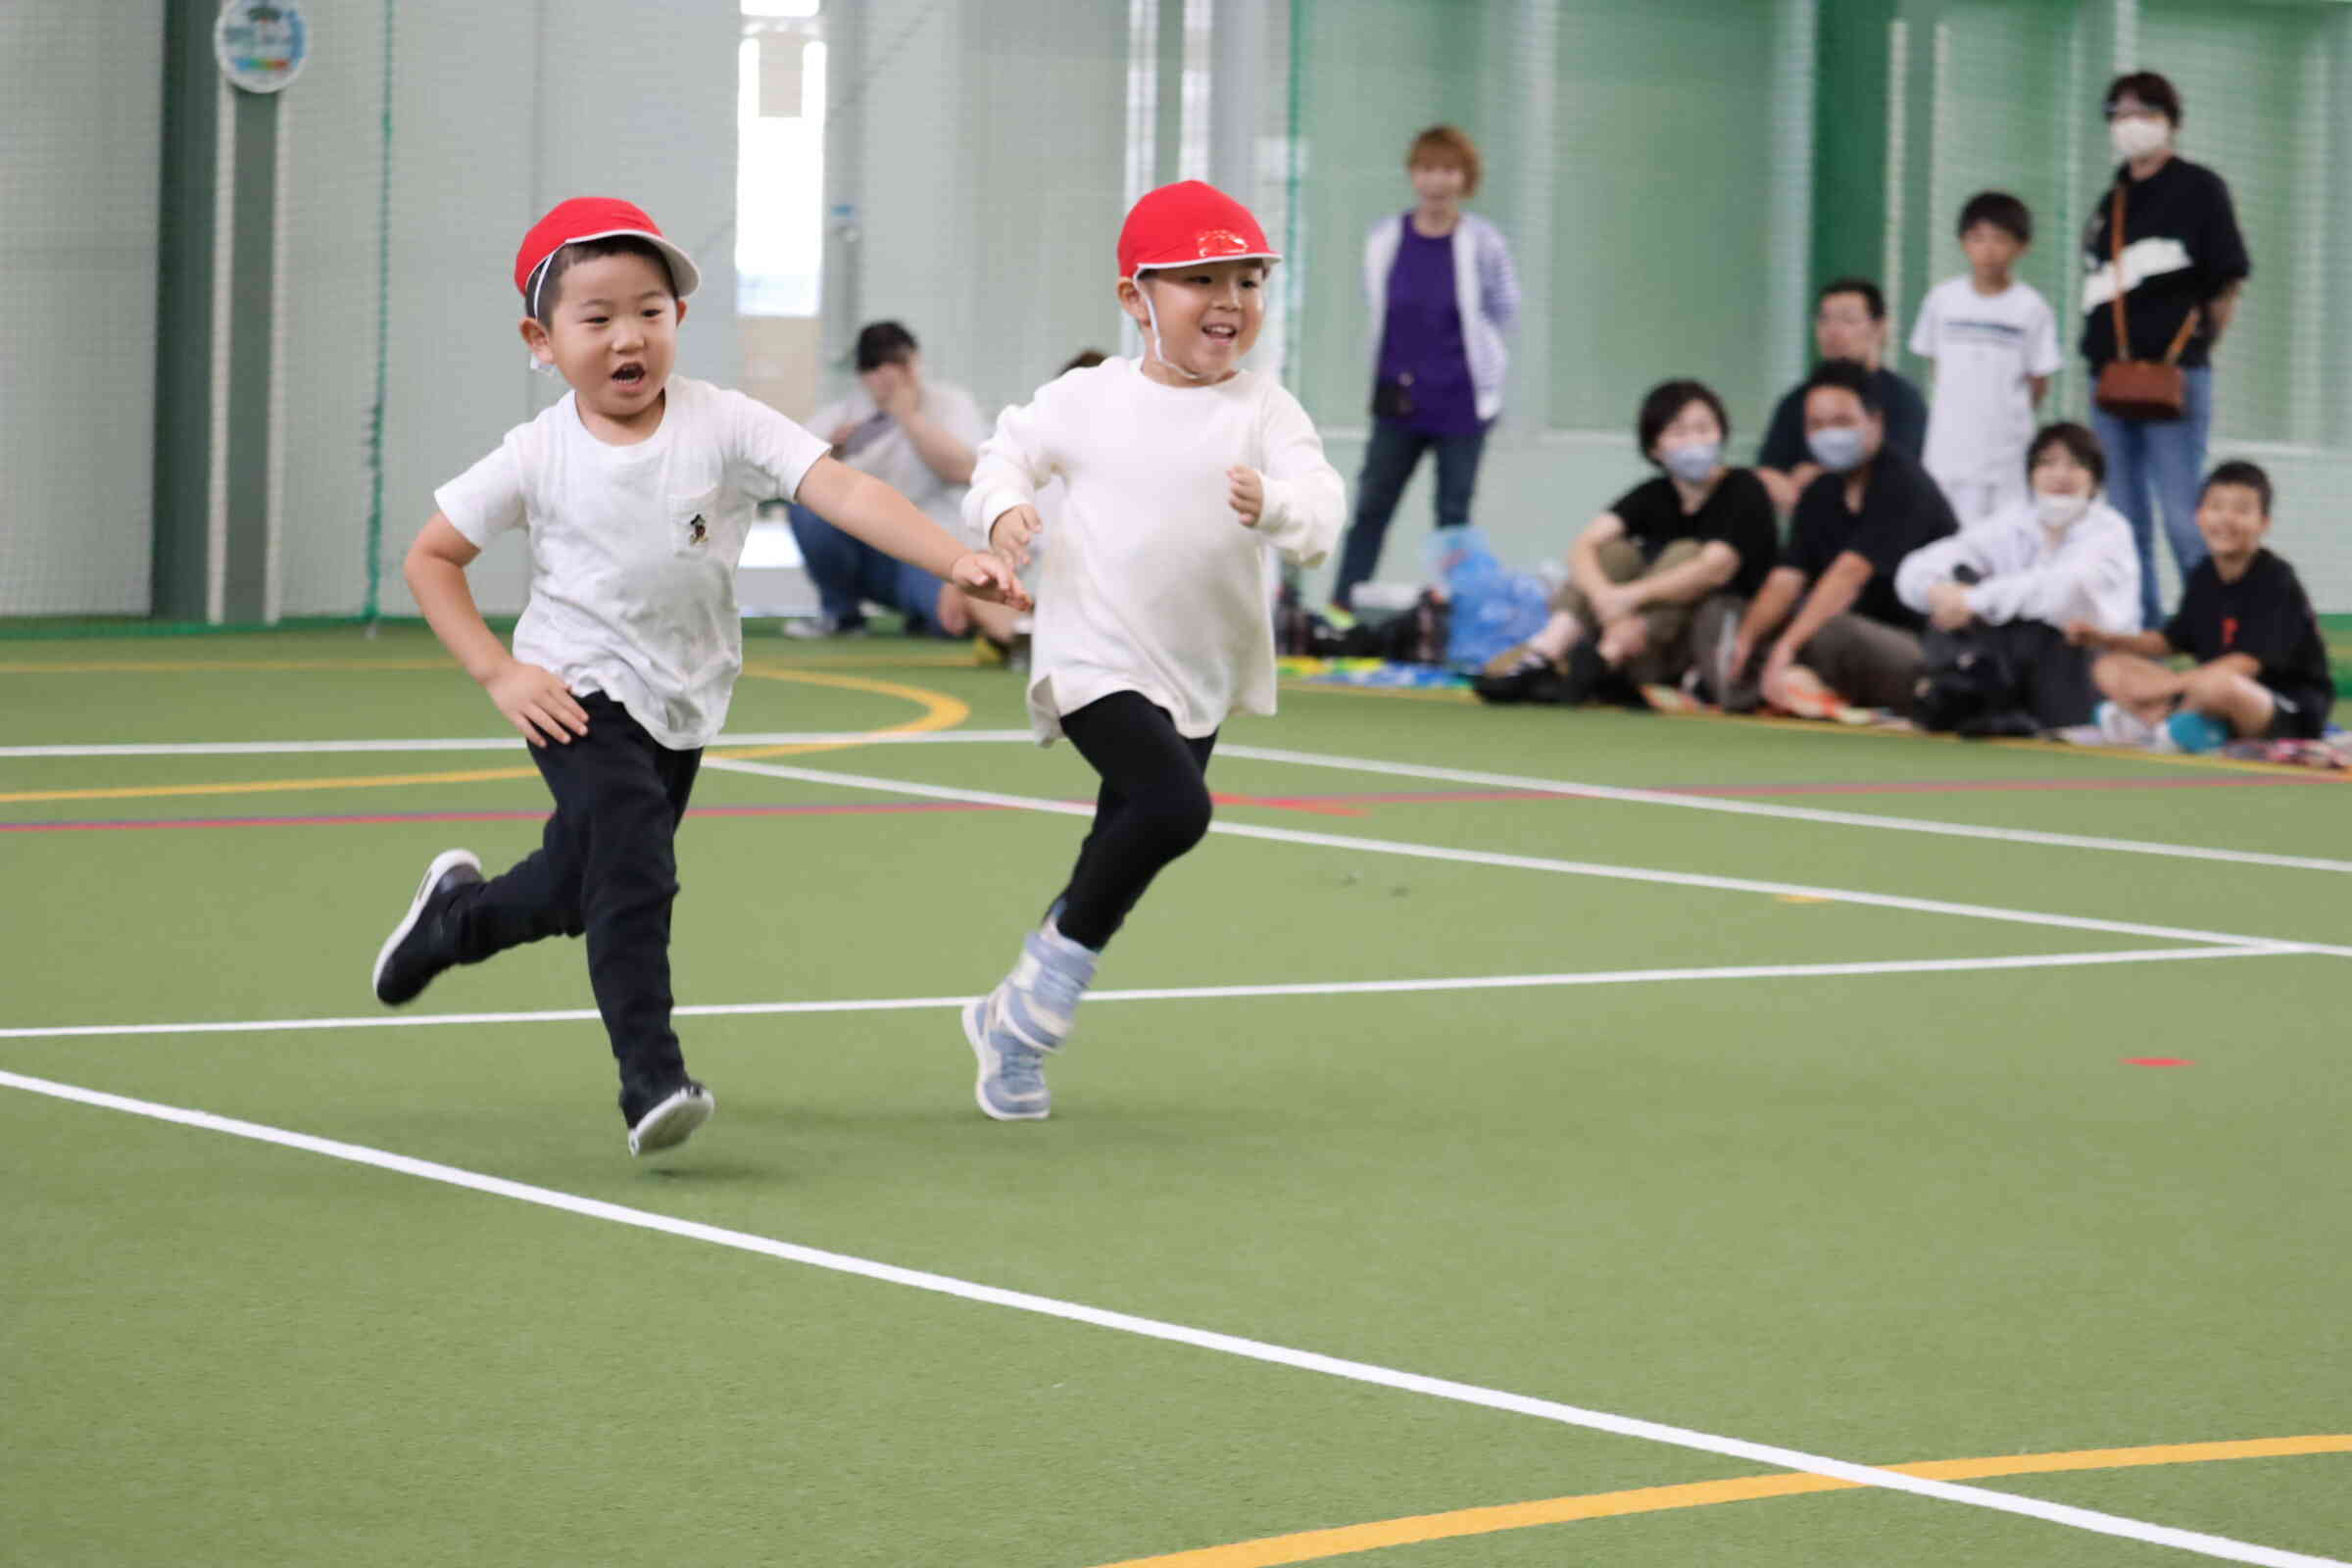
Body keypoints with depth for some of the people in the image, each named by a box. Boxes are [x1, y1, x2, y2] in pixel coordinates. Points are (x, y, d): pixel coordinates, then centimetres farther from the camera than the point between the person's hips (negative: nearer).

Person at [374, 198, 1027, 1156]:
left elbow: (843, 491, -27)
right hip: (580, 695, -3)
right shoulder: (537, 456, -13)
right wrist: (498, 674, -10)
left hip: (682, 704, 3)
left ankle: (455, 913, 47)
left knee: (576, 894, 17)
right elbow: (431, 557, -1)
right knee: (633, 866, -25)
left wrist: (954, 560, -40)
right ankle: (651, 1079, -25)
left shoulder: (724, 428, -15)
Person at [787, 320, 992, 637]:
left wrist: (908, 414, -14)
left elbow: (963, 470, -16)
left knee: (952, 618, -35)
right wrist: (829, 449, -20)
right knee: (811, 508, -28)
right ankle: (841, 613, -5)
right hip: (863, 549, 3)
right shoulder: (841, 415, 7)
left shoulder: (952, 403, 1)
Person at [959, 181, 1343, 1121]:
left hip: (1200, 681, 4)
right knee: (1174, 804, -27)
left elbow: (1321, 504, -17)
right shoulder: (1087, 401, -3)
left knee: (1124, 854, 13)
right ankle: (1067, 955, -5)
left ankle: (1016, 1022, 31)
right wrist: (1003, 507, -9)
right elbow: (1010, 452, 12)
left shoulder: (1264, 411, -4)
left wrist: (1275, 506, -39)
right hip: (1095, 658, -4)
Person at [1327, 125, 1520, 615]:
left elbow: (1503, 313, 3)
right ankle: (1341, 607, 7)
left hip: (1461, 403, -2)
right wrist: (1407, 357, 9)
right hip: (1398, 398, 2)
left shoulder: (1484, 244, -10)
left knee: (1454, 513, 6)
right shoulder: (1384, 239, -2)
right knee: (1371, 505, 3)